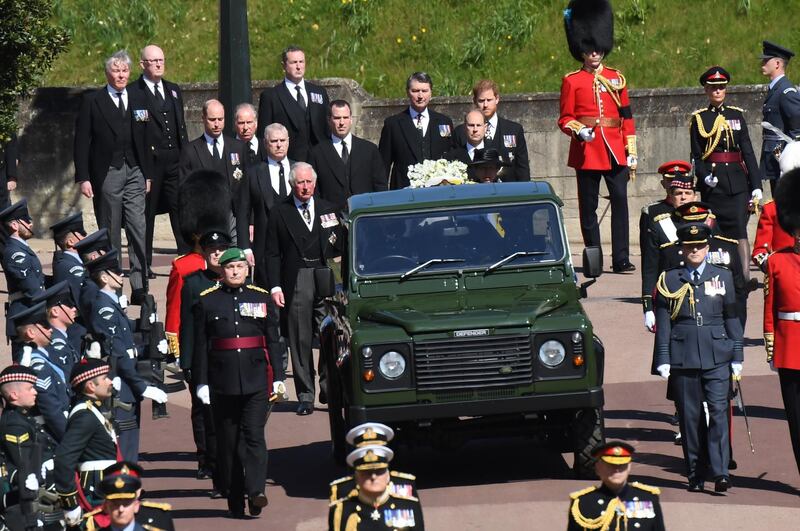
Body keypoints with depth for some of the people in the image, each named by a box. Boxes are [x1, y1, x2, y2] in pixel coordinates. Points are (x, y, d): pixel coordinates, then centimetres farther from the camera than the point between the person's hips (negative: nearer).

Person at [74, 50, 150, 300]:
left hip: (134, 173, 2)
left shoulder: (138, 99, 13)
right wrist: (83, 178, -7)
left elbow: (144, 139, 15)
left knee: (139, 231, -6)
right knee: (110, 233, 2)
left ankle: (140, 287, -7)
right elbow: (82, 141, 0)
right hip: (106, 174, -2)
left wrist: (148, 173, 10)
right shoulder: (92, 101, 2)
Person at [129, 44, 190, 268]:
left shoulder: (173, 90, 18)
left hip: (175, 161, 5)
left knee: (181, 210, -3)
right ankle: (144, 264, 7)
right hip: (148, 162, -5)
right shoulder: (133, 93, -3)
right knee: (146, 213, 1)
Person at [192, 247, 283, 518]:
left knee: (254, 435, -10)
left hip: (256, 381, 0)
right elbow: (200, 345, 2)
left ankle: (256, 492, -17)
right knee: (228, 441, 4)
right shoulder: (207, 301, 4)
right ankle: (235, 499, 10)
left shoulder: (262, 298, 8)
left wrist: (278, 378, 3)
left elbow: (273, 341, 9)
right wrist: (201, 382, -3)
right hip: (222, 382, 0)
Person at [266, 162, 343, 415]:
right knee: (300, 342, 0)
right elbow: (273, 254, 4)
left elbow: (340, 246, 16)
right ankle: (305, 396, 5)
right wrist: (275, 287, -6)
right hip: (296, 284, -1)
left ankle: (329, 387, 7)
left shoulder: (328, 210, 13)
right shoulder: (280, 214, 6)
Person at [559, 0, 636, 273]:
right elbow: (565, 119, 3)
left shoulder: (616, 79, 11)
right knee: (588, 207, 3)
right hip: (586, 153, -2)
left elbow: (627, 117, 11)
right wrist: (579, 131, -18)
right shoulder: (571, 81, 3)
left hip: (614, 152, 2)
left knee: (620, 202, -7)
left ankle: (621, 259, -7)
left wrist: (631, 152, 6)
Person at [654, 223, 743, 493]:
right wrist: (663, 360, 0)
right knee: (690, 417, 3)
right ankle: (695, 474, 9)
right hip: (682, 357, 0)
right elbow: (663, 323, 6)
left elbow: (732, 318, 10)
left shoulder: (723, 277, 8)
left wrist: (737, 357, 7)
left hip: (717, 357, 0)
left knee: (719, 410, -11)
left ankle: (720, 471, -14)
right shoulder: (669, 280, 6)